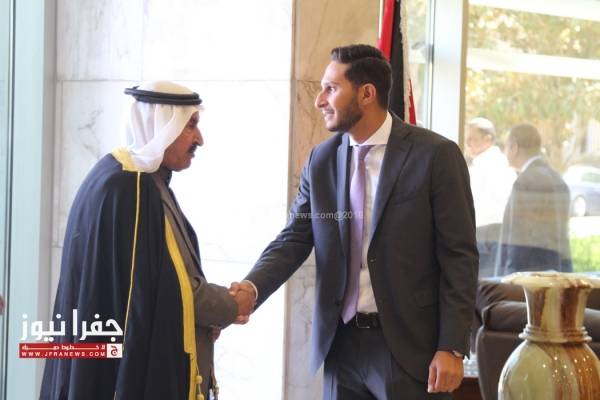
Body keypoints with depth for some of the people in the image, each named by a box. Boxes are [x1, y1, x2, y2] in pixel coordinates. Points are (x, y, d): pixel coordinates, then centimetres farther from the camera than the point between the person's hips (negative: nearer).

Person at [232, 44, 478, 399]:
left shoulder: (436, 155, -8)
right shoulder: (322, 160, 6)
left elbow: (459, 256, -8)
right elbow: (294, 239, 5)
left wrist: (452, 348, -12)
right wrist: (252, 287, -15)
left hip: (408, 345, -4)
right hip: (341, 343, 4)